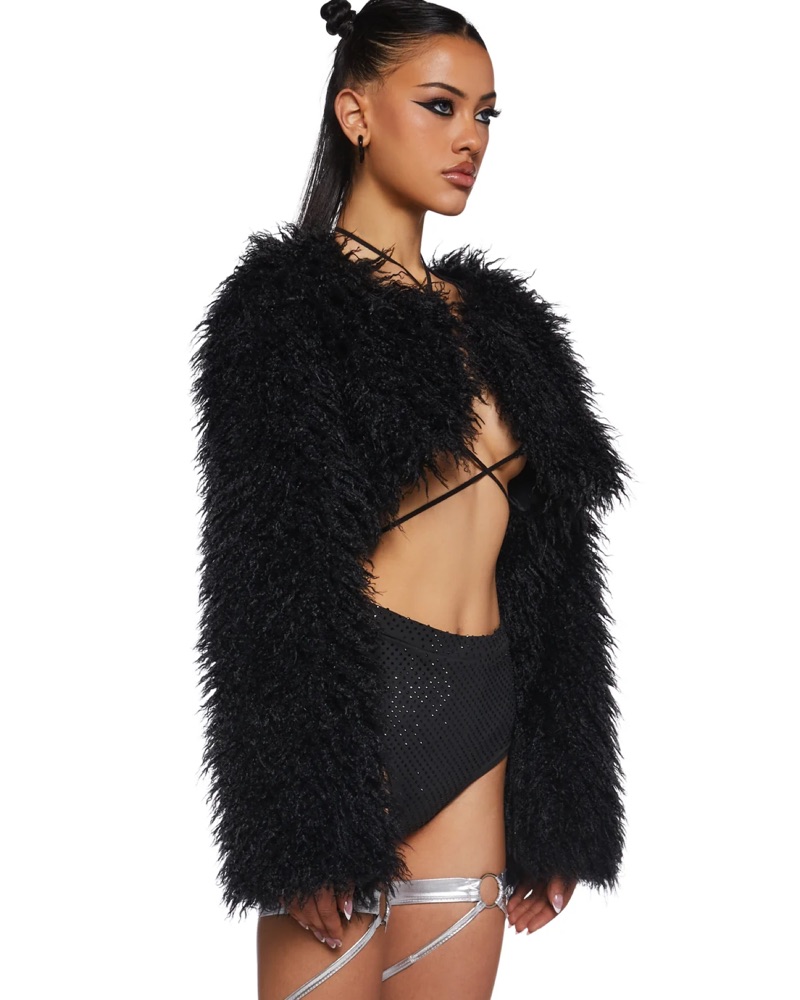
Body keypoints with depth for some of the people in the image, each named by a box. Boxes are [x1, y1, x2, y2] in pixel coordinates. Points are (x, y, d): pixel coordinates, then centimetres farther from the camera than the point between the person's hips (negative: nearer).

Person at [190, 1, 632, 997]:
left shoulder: (501, 320, 16)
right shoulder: (287, 303, -3)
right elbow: (274, 574, -10)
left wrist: (556, 811, 14)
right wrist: (308, 827, -16)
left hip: (482, 729, 6)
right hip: (351, 717, -6)